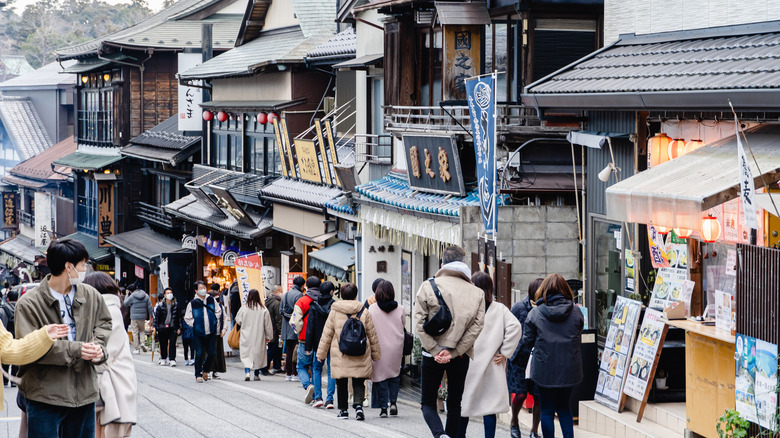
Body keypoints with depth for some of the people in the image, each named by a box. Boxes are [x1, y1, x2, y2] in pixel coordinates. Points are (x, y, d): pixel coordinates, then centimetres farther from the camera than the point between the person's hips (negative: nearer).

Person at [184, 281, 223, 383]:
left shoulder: (211, 300, 4)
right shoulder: (193, 303, -6)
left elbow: (218, 311, 18)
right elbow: (187, 318, 2)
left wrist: (215, 320, 7)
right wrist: (194, 324, -5)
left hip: (211, 332, 3)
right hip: (198, 333, -3)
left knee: (212, 353, 3)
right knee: (199, 353, -4)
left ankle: (205, 370, 28)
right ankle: (198, 375, 7)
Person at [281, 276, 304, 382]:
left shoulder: (285, 294, 11)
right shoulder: (299, 295, -13)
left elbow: (281, 310, 14)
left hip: (287, 327, 7)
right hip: (296, 328, -7)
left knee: (289, 350, 12)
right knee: (296, 351, -4)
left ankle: (288, 373, 14)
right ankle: (295, 374, -5)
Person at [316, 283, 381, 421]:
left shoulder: (334, 312, -1)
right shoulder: (364, 312, 2)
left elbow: (327, 334, 2)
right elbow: (372, 335, 9)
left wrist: (321, 352, 11)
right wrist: (376, 354, 20)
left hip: (340, 356, 0)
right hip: (360, 357, 0)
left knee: (341, 384, 11)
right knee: (358, 383, 5)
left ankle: (343, 410, 15)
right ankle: (358, 405, -16)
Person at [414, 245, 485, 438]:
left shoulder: (428, 286, -3)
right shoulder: (477, 293, 1)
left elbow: (420, 322, -9)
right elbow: (476, 326, -8)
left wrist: (435, 350, -9)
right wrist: (453, 352, -11)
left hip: (432, 355, -1)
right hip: (460, 356, 2)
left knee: (428, 402, 7)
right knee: (454, 403, 15)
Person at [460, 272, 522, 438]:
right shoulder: (500, 309, 2)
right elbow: (515, 327, -9)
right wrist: (505, 353, -5)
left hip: (467, 362, -1)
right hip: (491, 368, 1)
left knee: (463, 402, 10)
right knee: (489, 405, 3)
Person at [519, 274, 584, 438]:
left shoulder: (535, 313, -8)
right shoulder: (575, 312, -2)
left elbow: (527, 341, -2)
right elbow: (578, 340, 8)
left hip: (545, 369, -2)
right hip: (569, 368, 2)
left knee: (547, 411, 6)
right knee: (564, 407, 17)